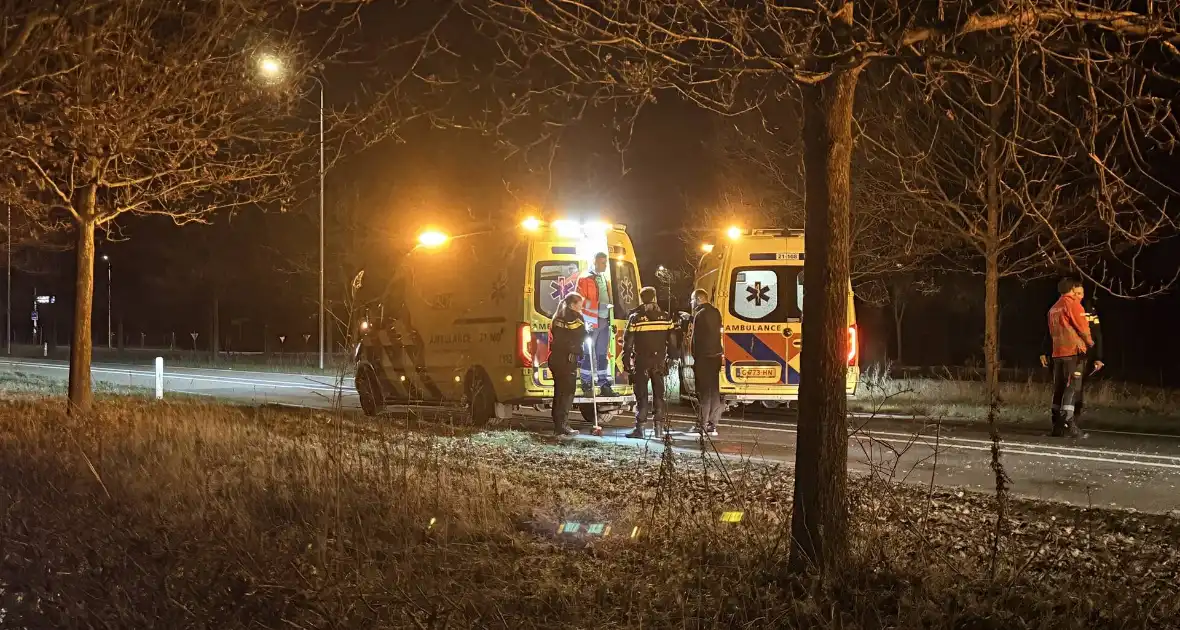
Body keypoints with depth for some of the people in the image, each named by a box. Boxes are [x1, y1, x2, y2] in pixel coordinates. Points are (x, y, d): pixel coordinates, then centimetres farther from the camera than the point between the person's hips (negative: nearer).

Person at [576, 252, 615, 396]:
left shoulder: (605, 278, 17)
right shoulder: (585, 279, -6)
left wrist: (611, 319, 18)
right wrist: (585, 322, -15)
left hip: (604, 320, 7)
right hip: (592, 322, -7)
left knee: (602, 354, 10)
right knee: (588, 354, -3)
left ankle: (604, 385, 13)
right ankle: (586, 385, 1)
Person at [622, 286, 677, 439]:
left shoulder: (635, 317, -7)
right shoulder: (665, 317, 2)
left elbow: (628, 342, -6)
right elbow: (672, 340, 5)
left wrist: (626, 361, 2)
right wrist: (670, 357, 16)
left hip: (641, 361, -3)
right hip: (659, 361, 3)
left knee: (641, 395, -1)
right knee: (659, 394, 12)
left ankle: (639, 428, -4)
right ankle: (659, 426, 12)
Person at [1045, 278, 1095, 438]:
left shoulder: (1053, 308, 18)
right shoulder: (1072, 303, -5)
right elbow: (1082, 326, -8)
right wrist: (1089, 342, 8)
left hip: (1057, 352, 7)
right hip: (1074, 351, -7)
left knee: (1059, 388, 7)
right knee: (1072, 387, -10)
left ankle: (1058, 425, 7)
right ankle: (1068, 423, -19)